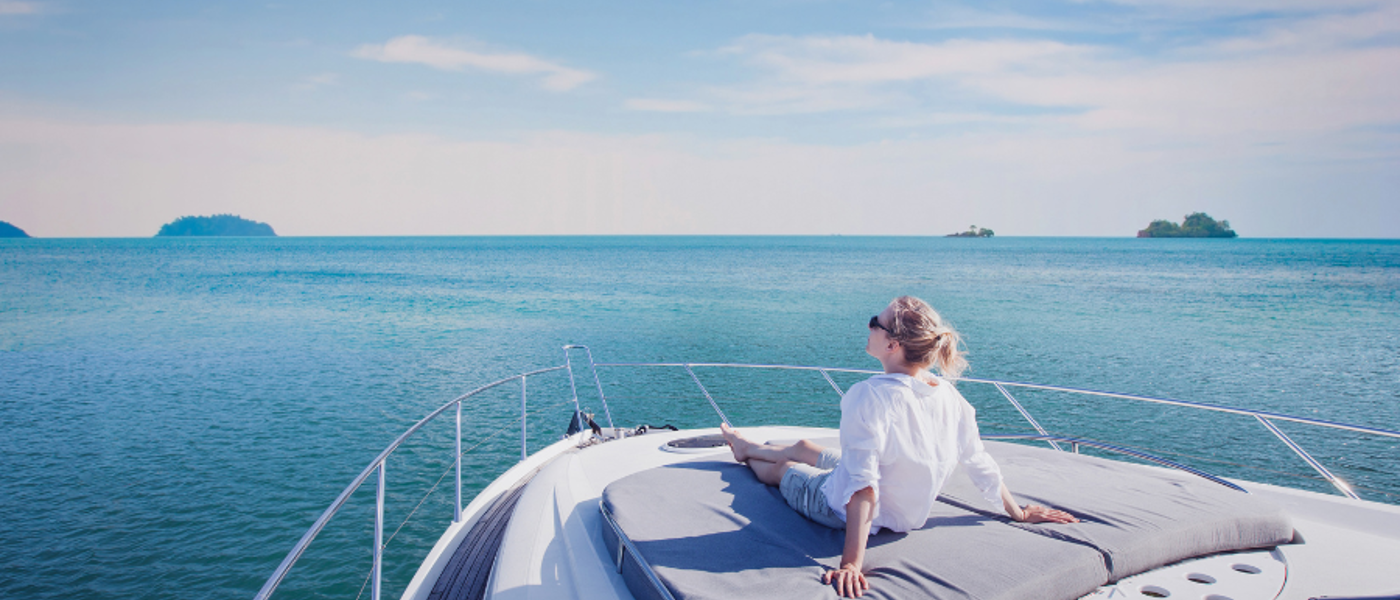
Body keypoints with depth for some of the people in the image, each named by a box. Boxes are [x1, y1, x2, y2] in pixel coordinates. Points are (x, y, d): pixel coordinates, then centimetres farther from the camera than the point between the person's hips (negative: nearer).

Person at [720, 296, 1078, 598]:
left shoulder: (870, 397, -35)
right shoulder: (949, 396, -15)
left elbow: (862, 487, -37)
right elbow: (981, 465, -5)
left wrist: (851, 563, -35)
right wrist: (1020, 513, 11)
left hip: (843, 511, -6)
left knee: (782, 468, 25)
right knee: (803, 448, 28)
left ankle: (749, 456, 60)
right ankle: (749, 447, 58)